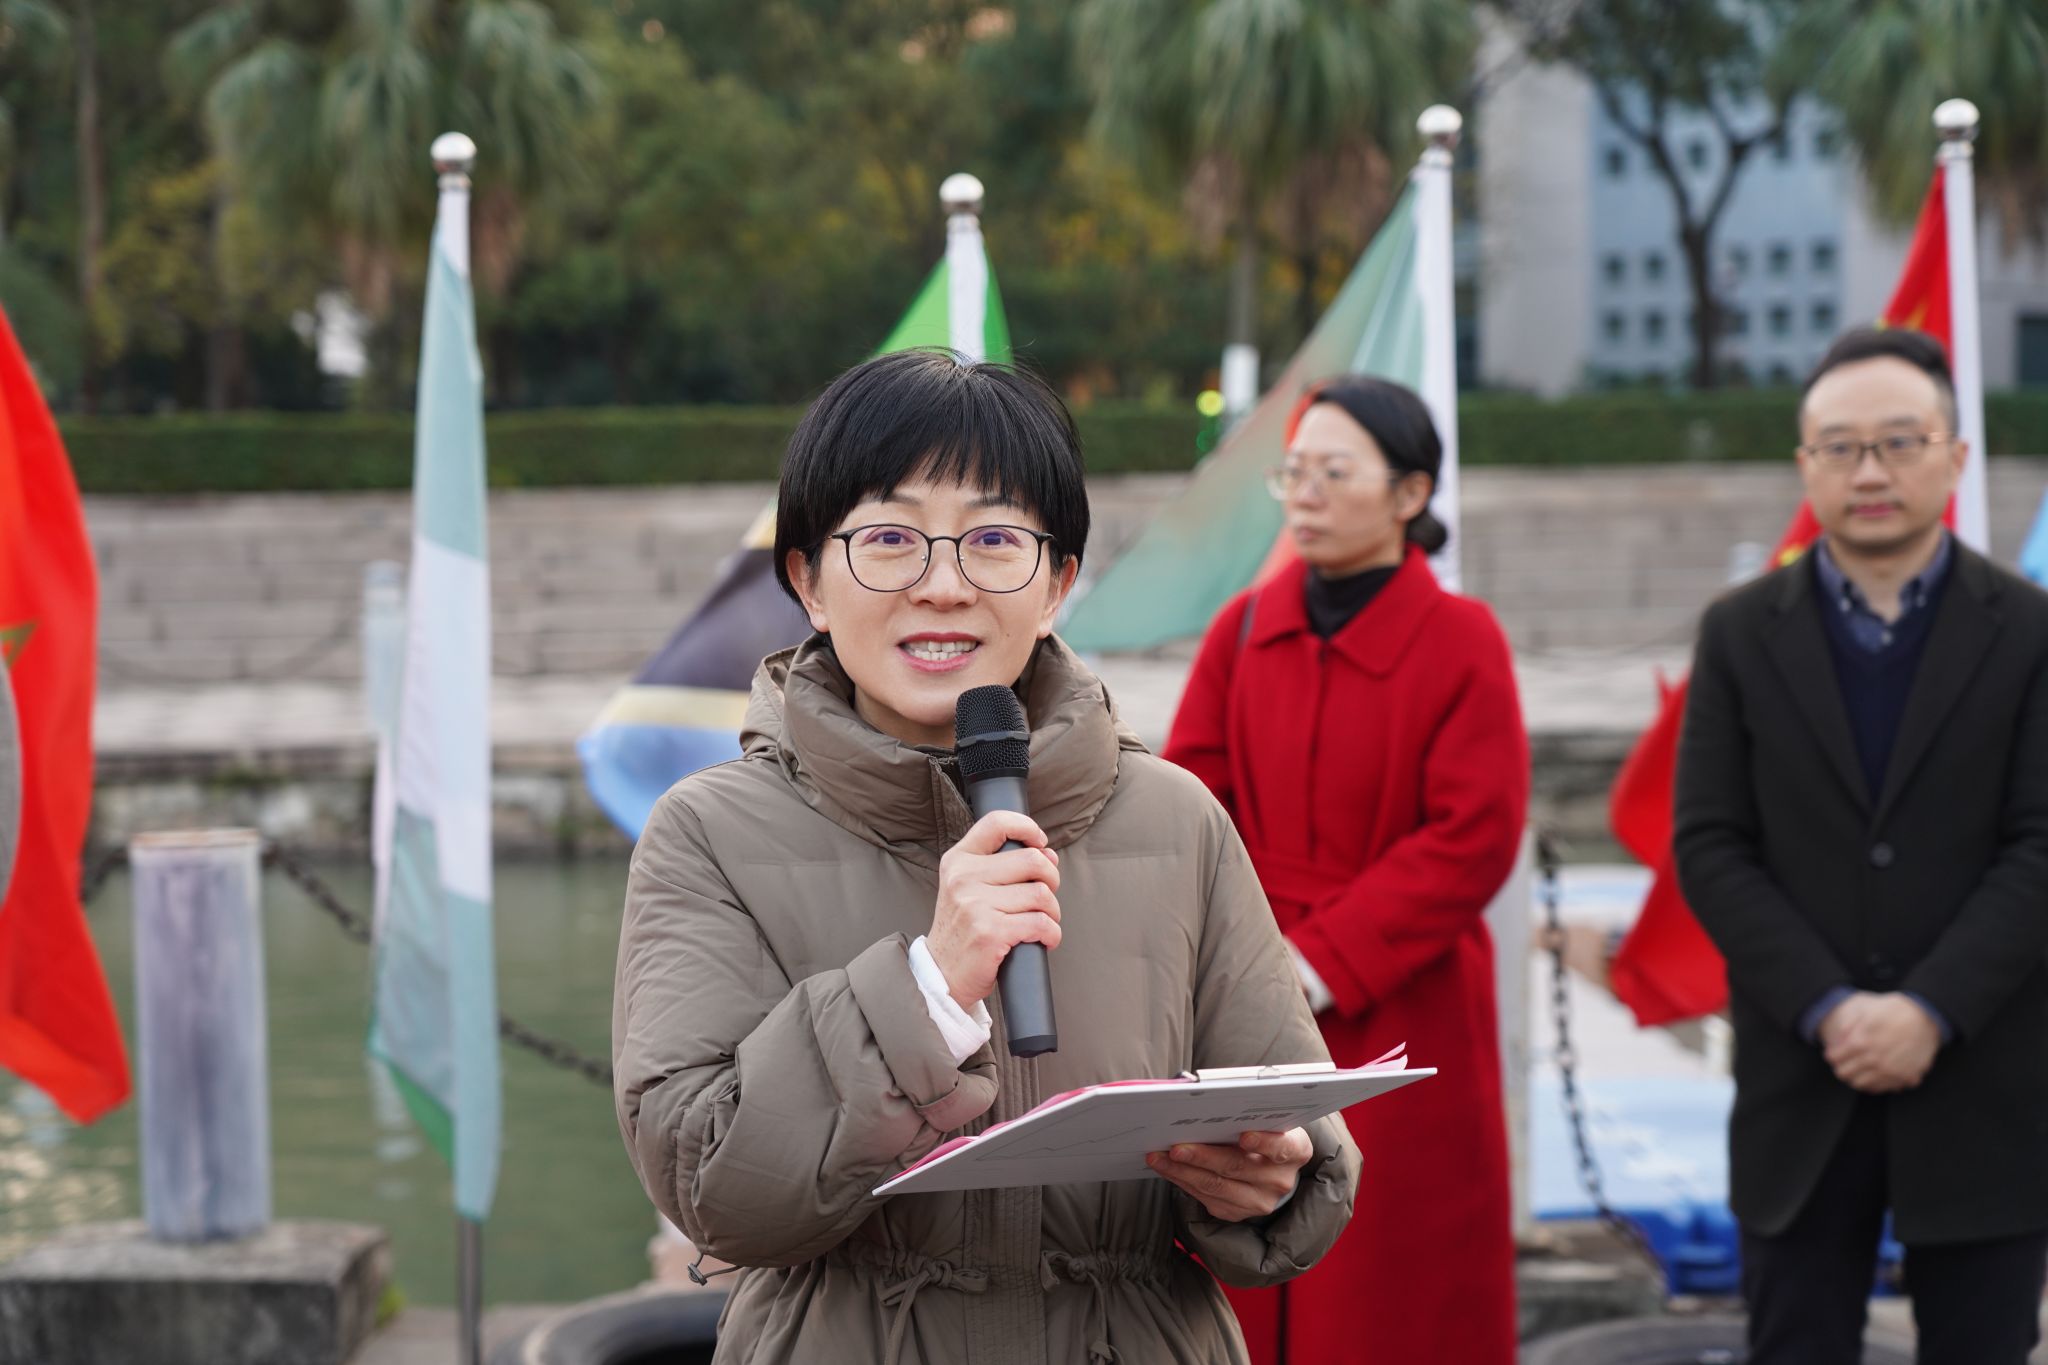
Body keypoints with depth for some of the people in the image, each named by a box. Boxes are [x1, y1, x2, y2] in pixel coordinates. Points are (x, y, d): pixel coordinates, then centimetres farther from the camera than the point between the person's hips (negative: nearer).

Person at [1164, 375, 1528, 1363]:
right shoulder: (1243, 631, 5)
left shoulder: (1460, 641, -8)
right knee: (1246, 1286, 8)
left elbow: (1474, 837, -13)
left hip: (1401, 1029, -4)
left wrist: (1324, 963, -16)